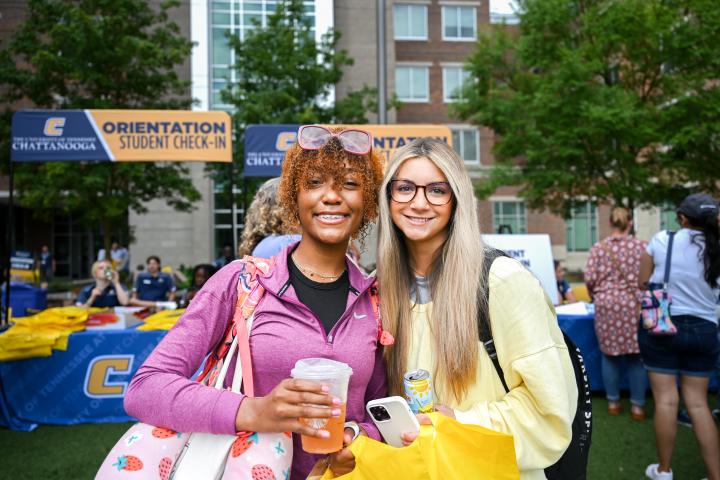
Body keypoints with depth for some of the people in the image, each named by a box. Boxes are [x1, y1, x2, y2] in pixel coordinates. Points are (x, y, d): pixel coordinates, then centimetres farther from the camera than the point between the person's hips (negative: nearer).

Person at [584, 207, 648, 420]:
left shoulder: (598, 248, 1)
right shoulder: (642, 246, 0)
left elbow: (590, 279, -3)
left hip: (607, 306, 1)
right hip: (634, 306, 0)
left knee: (610, 354, 11)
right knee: (636, 355, 9)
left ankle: (613, 402, 19)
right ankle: (637, 405, 14)